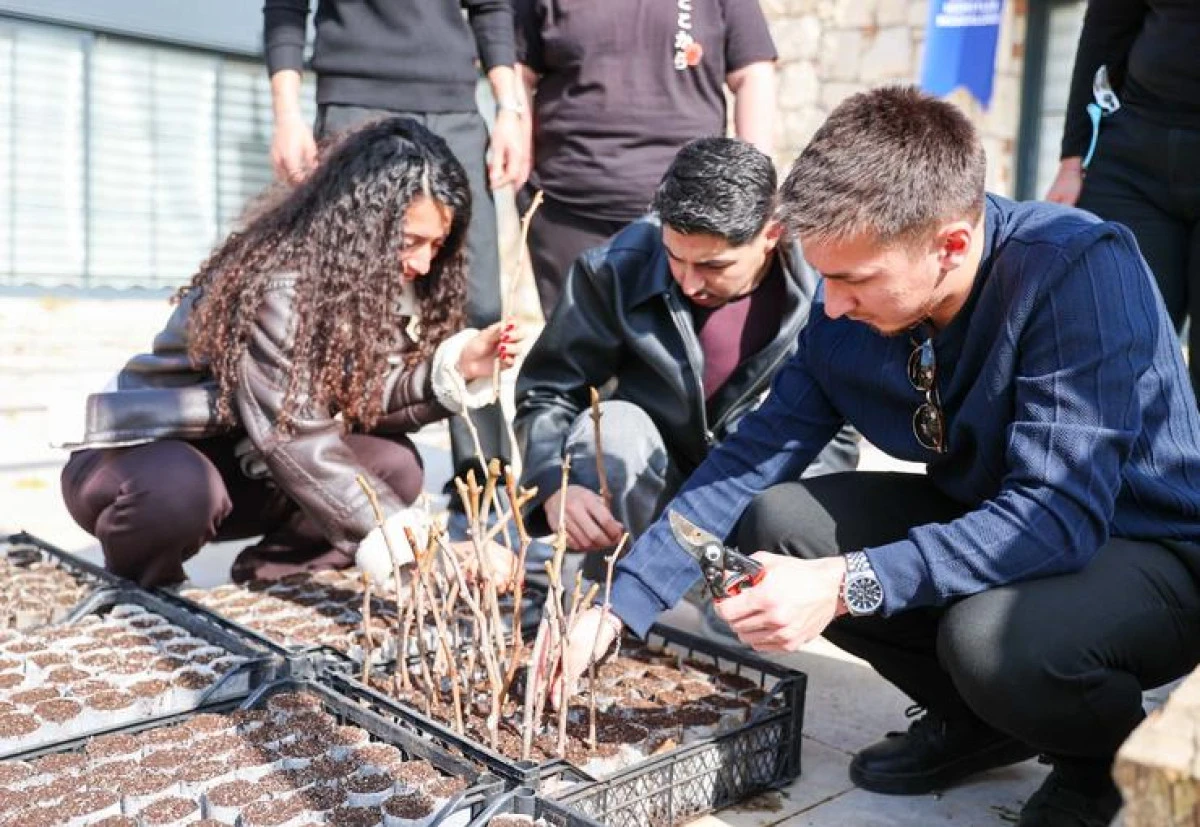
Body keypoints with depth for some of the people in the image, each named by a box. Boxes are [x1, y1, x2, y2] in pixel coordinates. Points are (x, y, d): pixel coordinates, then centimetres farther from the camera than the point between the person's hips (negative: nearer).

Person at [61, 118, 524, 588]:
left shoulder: (378, 284, -5)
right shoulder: (275, 286, -30)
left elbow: (359, 400, -11)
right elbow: (294, 441, -36)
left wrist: (456, 365, -25)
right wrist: (406, 544, -43)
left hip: (238, 464, 6)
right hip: (140, 458, -6)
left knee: (393, 462, -14)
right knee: (181, 492, -40)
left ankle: (270, 575, 1)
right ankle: (135, 587, -7)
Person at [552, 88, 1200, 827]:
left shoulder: (1081, 272, -29)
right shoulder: (849, 314, -12)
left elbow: (1058, 515, -35)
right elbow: (750, 460, -10)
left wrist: (844, 587, -42)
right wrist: (617, 609, -16)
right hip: (981, 523, 6)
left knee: (991, 637, -36)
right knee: (773, 524, -10)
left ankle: (1116, 749, 2)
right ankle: (977, 720, 8)